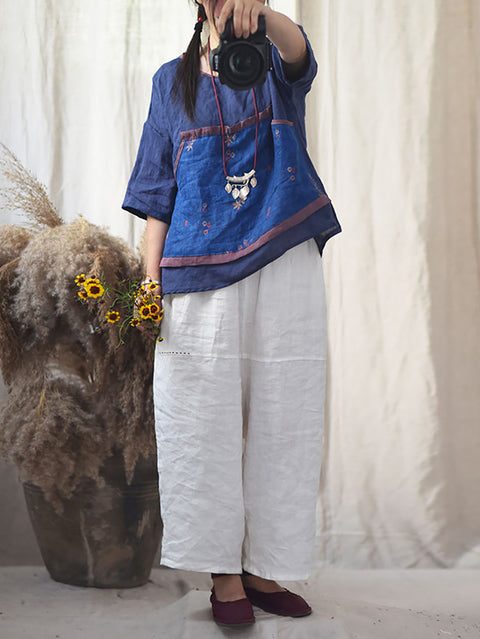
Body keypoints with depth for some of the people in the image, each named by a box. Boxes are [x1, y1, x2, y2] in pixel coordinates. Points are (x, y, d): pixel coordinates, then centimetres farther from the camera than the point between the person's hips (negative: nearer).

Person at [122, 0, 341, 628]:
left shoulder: (277, 65, 13)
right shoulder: (172, 81, 15)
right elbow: (158, 192, 11)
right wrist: (151, 280, 0)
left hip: (285, 265, 1)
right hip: (201, 271, 0)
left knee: (280, 421, 2)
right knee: (207, 422, -2)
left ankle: (264, 567, 14)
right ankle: (223, 572, 10)